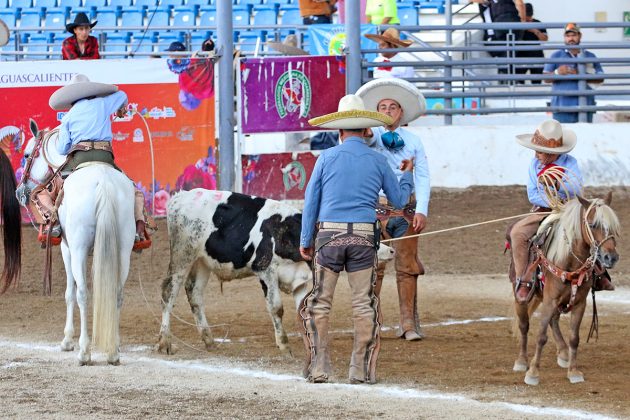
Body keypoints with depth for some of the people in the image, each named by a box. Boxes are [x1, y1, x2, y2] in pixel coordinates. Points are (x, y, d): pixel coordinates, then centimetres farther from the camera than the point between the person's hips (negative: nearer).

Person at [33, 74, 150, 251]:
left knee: (41, 195, 11)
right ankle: (139, 226, -7)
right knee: (135, 192, 22)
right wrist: (122, 109, 64)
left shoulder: (68, 117, 17)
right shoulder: (102, 103, 19)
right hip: (105, 156, 1)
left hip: (78, 159, -1)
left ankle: (53, 221, -21)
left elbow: (61, 149, 9)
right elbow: (121, 95, 42)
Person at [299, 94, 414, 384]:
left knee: (319, 303, 6)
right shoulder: (377, 161, 6)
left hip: (329, 234, -1)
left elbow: (311, 200, 4)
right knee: (364, 304, 5)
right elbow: (400, 199, 17)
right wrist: (407, 175, 36)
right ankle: (362, 370, 2)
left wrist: (305, 240, 11)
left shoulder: (327, 157, 2)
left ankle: (318, 368, 2)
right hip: (363, 237, 1)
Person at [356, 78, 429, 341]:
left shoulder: (413, 141, 8)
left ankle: (409, 324, 5)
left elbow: (423, 178, 4)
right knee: (373, 266, -2)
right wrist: (366, 133, -43)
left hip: (406, 210, 2)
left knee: (407, 266, 2)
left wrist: (421, 211, -7)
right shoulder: (374, 136, 5)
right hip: (377, 208, -2)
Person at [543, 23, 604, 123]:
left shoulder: (590, 56, 13)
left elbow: (600, 78, 4)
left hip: (585, 107, 2)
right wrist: (557, 73, -20)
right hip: (562, 106, -2)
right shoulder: (556, 56, 10)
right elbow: (546, 78, 3)